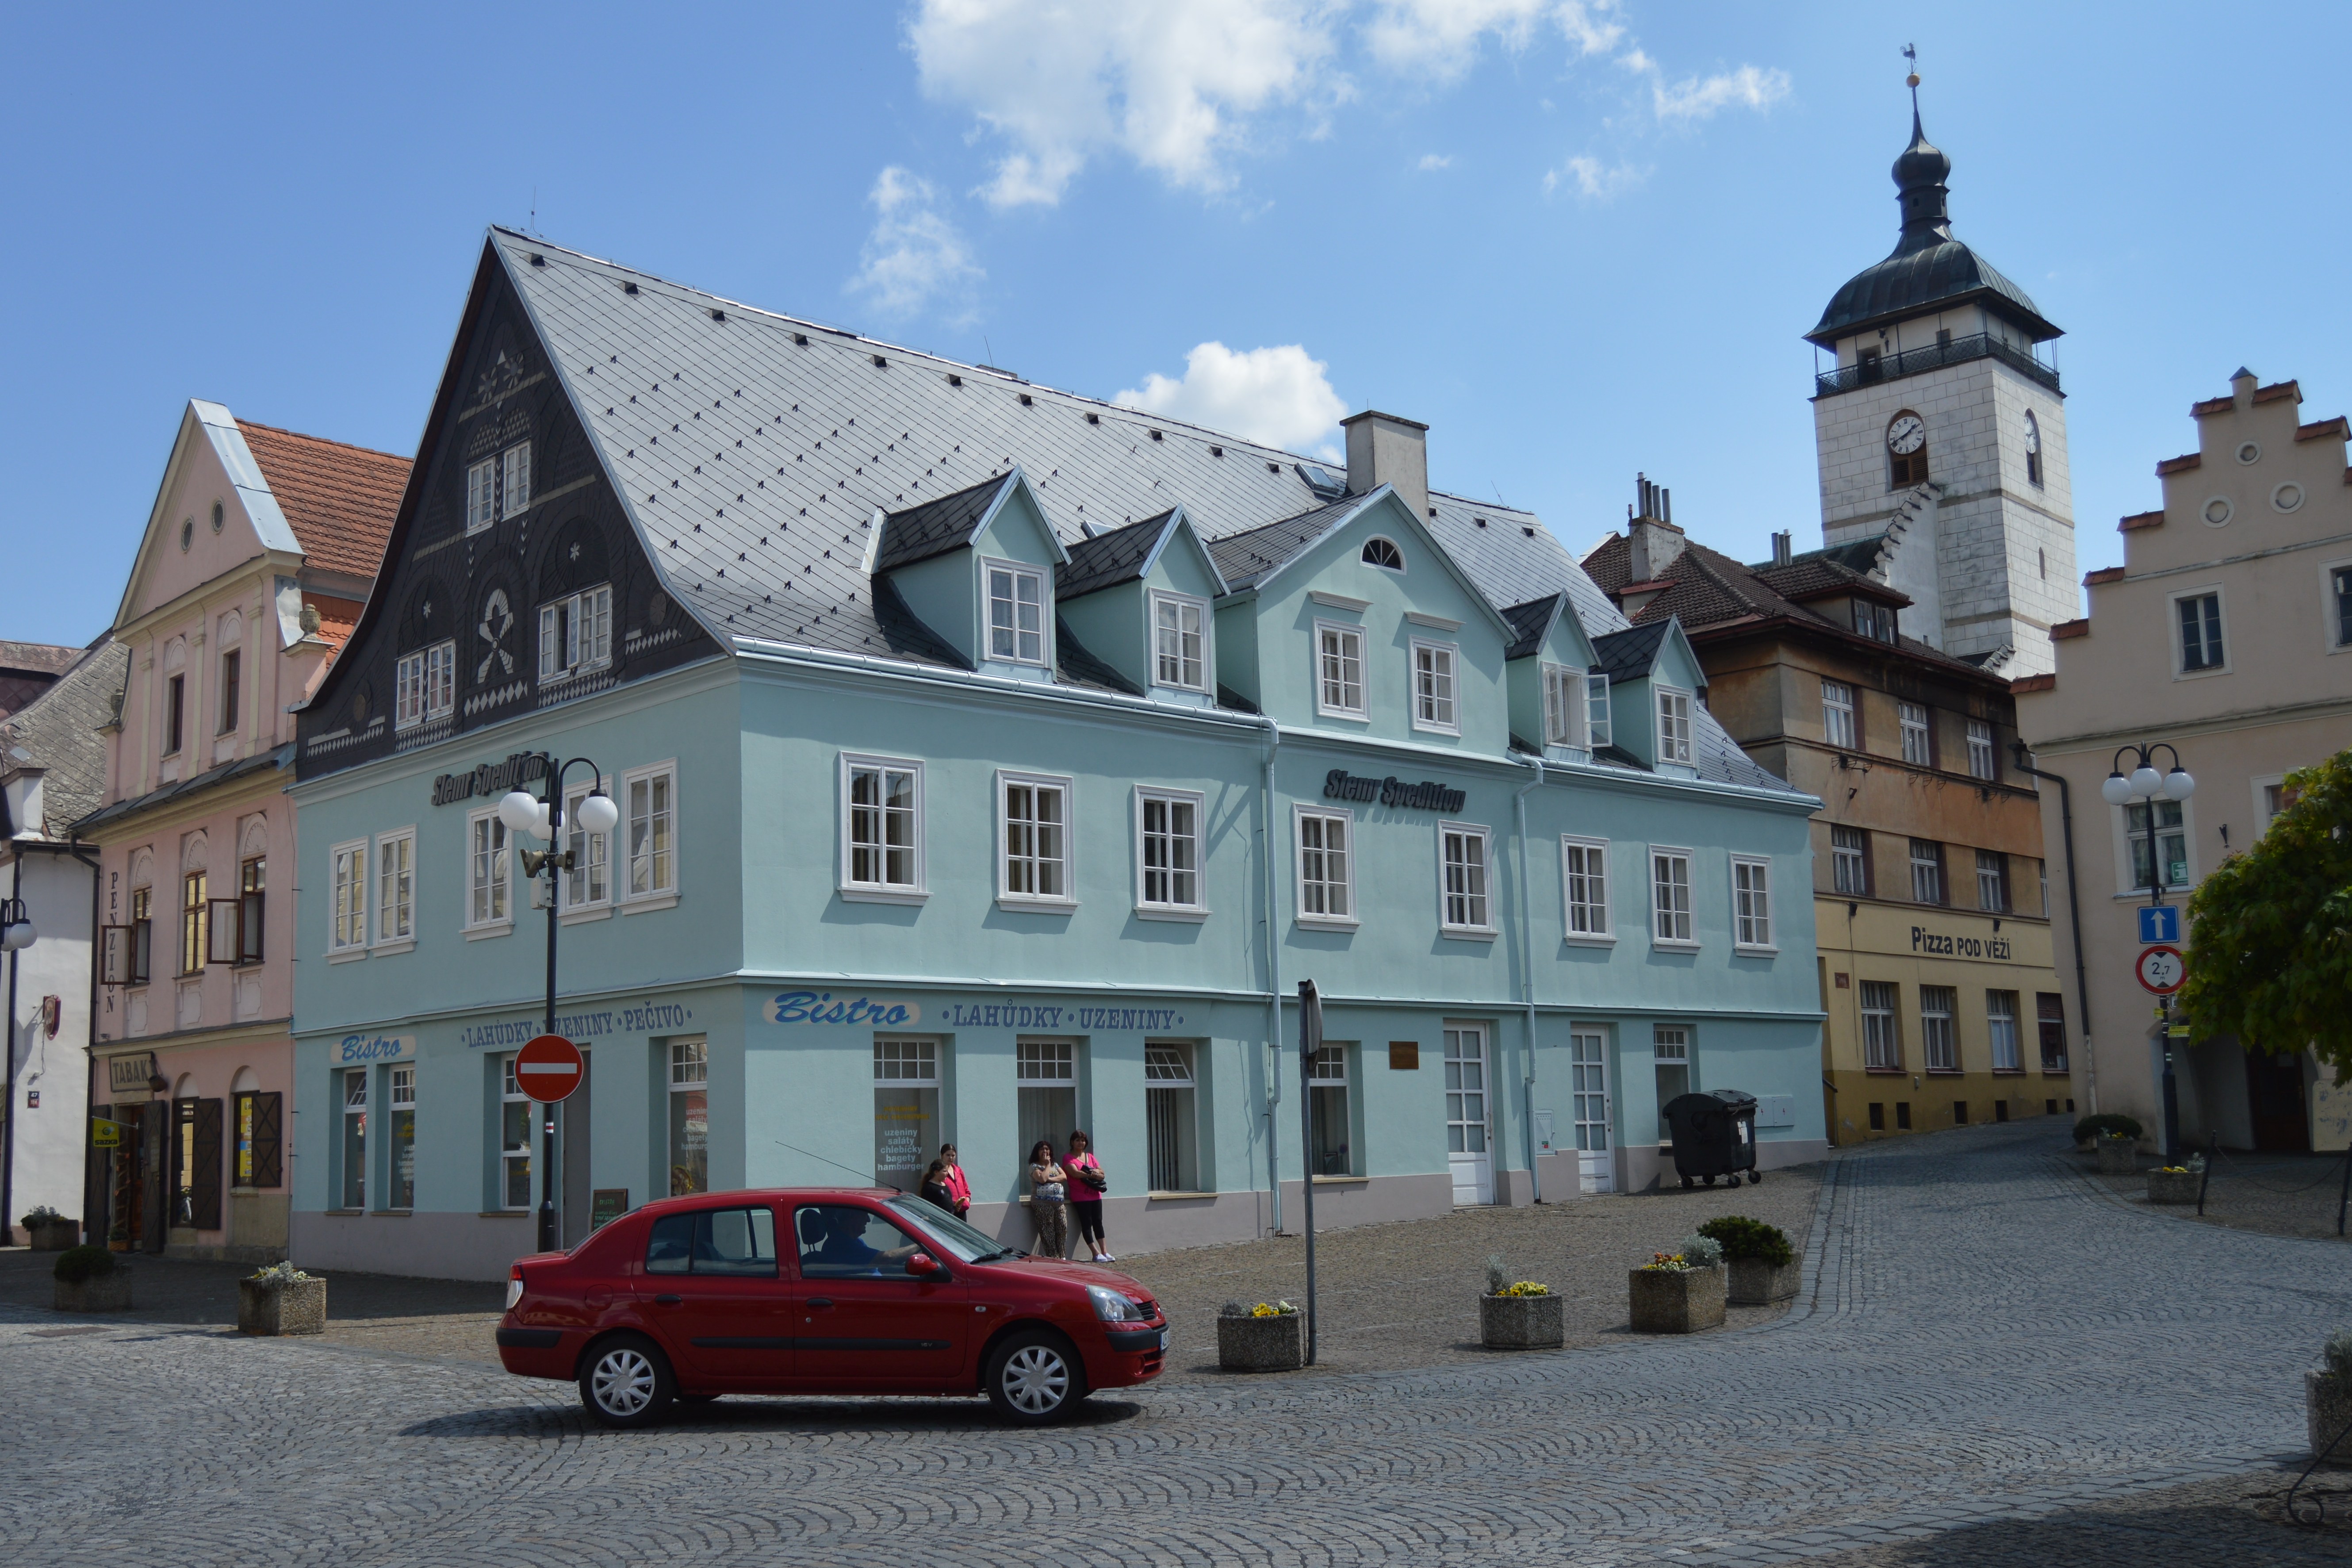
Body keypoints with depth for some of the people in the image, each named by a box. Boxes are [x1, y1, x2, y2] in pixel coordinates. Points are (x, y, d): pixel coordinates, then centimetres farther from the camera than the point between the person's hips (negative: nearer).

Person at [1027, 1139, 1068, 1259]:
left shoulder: (1055, 1164, 20)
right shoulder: (1034, 1166, 1)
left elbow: (1064, 1177, 5)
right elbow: (1042, 1179, -16)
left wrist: (1051, 1179, -9)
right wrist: (1047, 1165, -4)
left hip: (1059, 1203, 6)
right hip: (1043, 1204, -5)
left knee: (1062, 1229, -3)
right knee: (1048, 1233, -8)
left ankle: (1061, 1257, 2)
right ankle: (1053, 1258, -7)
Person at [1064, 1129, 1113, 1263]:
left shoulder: (1090, 1157, 16)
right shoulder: (1068, 1158, -1)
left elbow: (1102, 1175, 10)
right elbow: (1076, 1173, -16)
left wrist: (1095, 1172, -12)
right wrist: (1093, 1175, -8)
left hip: (1095, 1195, 5)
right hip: (1080, 1196, -5)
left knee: (1098, 1222, 5)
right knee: (1087, 1224, -5)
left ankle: (1105, 1252, 5)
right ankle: (1097, 1254, -6)